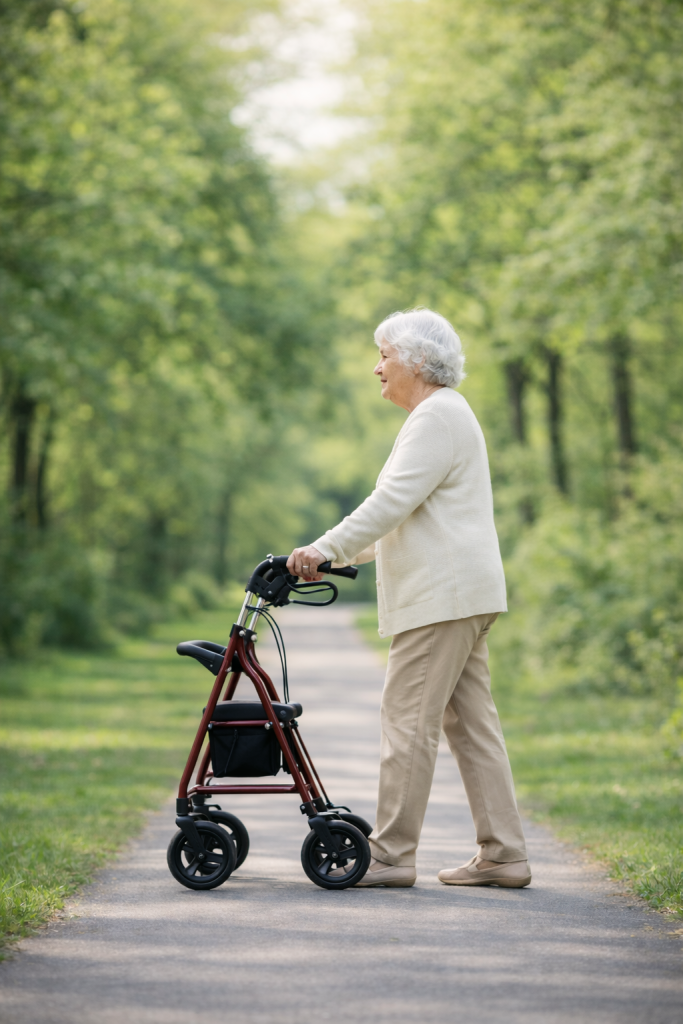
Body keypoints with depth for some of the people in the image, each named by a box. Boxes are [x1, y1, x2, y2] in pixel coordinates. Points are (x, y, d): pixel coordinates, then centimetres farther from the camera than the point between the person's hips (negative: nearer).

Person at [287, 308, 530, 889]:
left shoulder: (438, 415, -11)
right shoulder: (442, 415, 22)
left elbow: (393, 502, -20)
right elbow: (400, 517, 25)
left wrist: (326, 550, -20)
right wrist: (336, 556, 19)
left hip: (442, 596, -11)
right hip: (457, 596, 11)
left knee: (409, 718, -8)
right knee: (471, 721, 8)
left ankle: (392, 856, -6)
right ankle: (503, 855, 8)